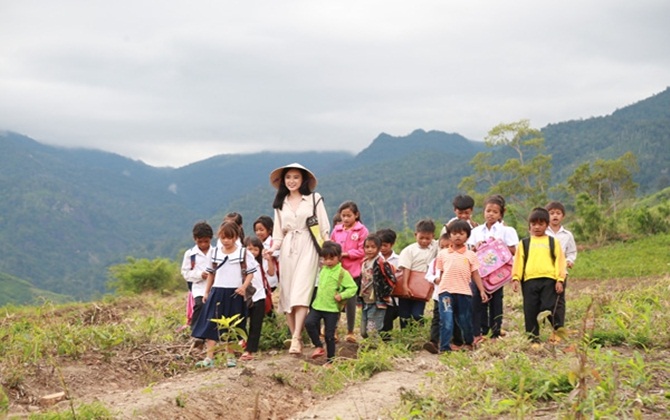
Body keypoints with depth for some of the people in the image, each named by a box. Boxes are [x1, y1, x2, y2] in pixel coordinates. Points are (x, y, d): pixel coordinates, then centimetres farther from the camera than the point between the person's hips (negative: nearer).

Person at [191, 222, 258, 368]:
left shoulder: (244, 253, -2)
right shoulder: (213, 253, 8)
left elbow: (250, 272, -1)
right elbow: (211, 274, 15)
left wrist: (244, 286, -17)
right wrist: (206, 292, 14)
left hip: (235, 294, -2)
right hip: (217, 292, 2)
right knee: (211, 324, -5)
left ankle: (231, 356, 20)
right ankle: (209, 357, -6)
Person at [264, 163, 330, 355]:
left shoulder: (314, 199, 4)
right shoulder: (280, 204, 15)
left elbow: (324, 229, 3)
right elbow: (279, 233, 16)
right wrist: (273, 248, -3)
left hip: (307, 248, -4)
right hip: (287, 251, 4)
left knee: (301, 293, -16)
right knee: (287, 295, 0)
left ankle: (296, 339, -21)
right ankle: (294, 337, 5)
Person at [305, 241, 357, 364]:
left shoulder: (342, 273, -8)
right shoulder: (323, 269, 10)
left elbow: (353, 287, -9)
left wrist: (341, 295, -20)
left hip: (332, 309, -5)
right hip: (317, 305, 5)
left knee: (329, 335, 0)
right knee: (309, 322, -18)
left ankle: (330, 360, 12)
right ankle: (319, 346, -1)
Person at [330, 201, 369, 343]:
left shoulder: (362, 230, -4)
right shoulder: (337, 229, 8)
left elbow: (362, 251, -10)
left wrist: (346, 254, -15)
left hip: (353, 271, -3)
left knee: (350, 300, 6)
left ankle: (350, 332, 17)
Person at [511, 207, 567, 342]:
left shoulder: (553, 242, 12)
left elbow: (559, 260, 6)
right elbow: (518, 261, 9)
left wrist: (560, 279, -3)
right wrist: (515, 278, -2)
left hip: (549, 280, -2)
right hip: (529, 280, 2)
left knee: (549, 308, -11)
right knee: (530, 311, 3)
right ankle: (533, 338, 10)